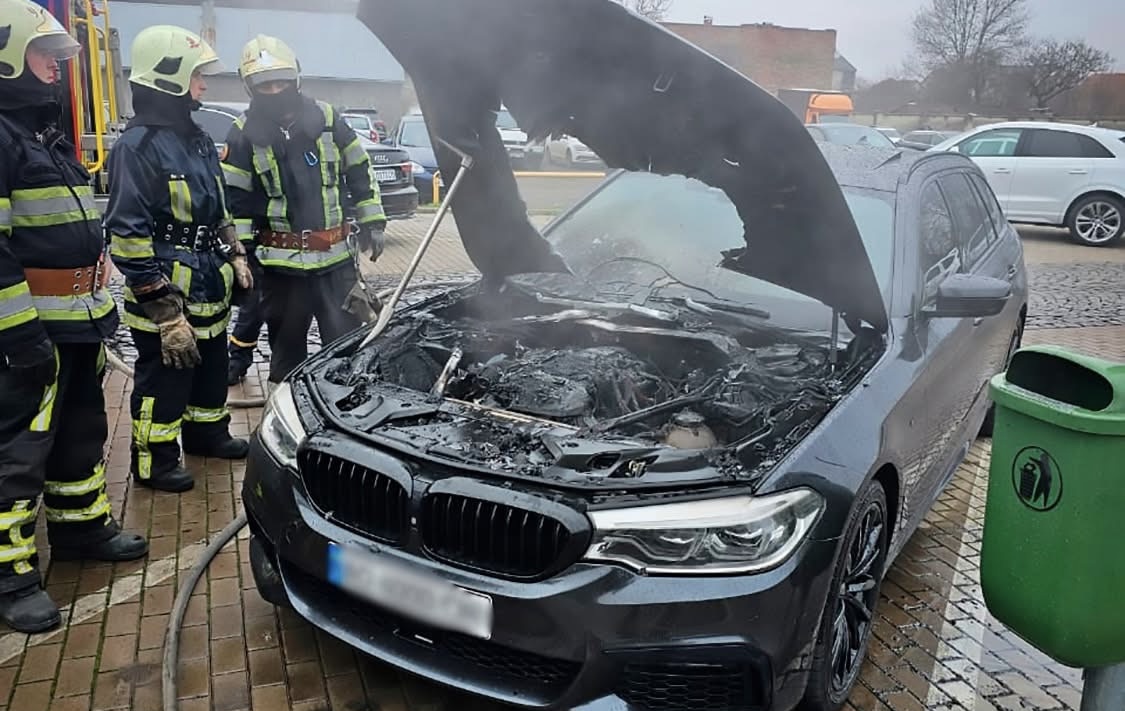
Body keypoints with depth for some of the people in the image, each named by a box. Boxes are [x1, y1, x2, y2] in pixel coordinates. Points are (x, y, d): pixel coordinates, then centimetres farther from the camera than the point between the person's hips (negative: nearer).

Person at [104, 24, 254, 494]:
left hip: (210, 295, 9)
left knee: (212, 372, 22)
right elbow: (129, 240, -23)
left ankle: (208, 433, 42)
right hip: (166, 302, -9)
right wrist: (167, 315, -24)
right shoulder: (137, 147, -19)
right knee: (163, 386, 5)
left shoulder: (196, 139, 11)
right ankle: (154, 462, 22)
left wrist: (235, 256, 13)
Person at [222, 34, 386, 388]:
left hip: (336, 257, 1)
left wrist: (372, 223, 9)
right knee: (286, 344, 12)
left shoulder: (326, 117, 2)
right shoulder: (244, 133, -2)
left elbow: (360, 172, 10)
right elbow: (234, 199, -1)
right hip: (280, 262, -1)